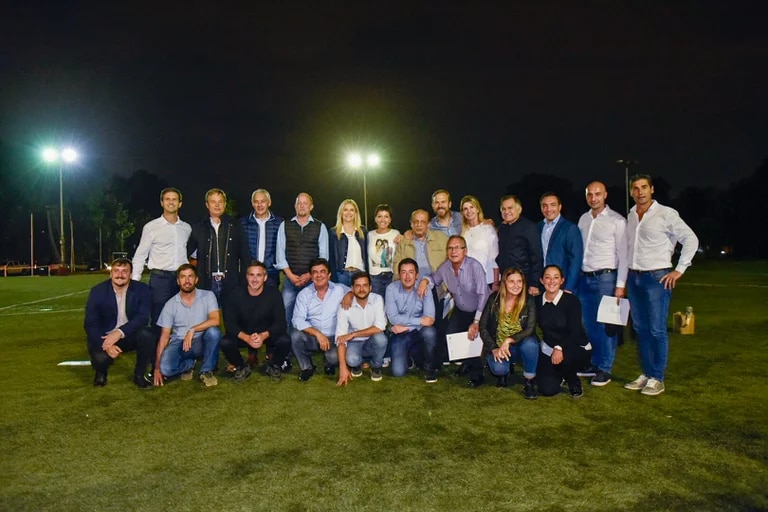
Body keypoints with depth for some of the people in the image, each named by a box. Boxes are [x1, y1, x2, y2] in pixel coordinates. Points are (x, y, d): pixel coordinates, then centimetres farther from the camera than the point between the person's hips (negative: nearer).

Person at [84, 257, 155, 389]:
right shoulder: (98, 291, -10)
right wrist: (106, 345, -29)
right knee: (100, 358, -31)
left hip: (131, 335, 1)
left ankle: (139, 375, -5)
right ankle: (101, 372, 12)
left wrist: (119, 332, -36)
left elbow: (143, 317, -21)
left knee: (146, 334, -31)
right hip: (104, 336, -1)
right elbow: (90, 323, -13)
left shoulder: (142, 289, -10)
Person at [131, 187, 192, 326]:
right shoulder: (151, 227, 0)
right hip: (160, 278, -3)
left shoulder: (187, 228, 10)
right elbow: (140, 256, 1)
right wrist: (134, 282, -6)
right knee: (158, 320, 0)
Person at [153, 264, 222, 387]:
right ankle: (189, 364, 9)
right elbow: (164, 336, -2)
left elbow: (216, 320, -18)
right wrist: (157, 367, -8)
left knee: (213, 331, -34)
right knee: (165, 368, -28)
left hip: (201, 342, -1)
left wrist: (192, 330, -26)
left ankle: (206, 371, -11)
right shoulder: (170, 305, -2)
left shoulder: (208, 296, -5)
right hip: (179, 343, 1)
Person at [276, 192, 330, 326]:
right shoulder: (284, 226, 9)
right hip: (290, 278, 1)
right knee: (286, 313, -4)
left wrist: (309, 275, -7)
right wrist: (291, 276, -4)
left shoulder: (320, 227, 6)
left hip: (312, 279, -1)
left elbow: (323, 255, 3)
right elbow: (280, 253, 5)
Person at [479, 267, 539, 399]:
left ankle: (529, 382, -11)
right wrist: (494, 349, -15)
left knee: (530, 343, -35)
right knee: (498, 368, -31)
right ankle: (505, 372, 11)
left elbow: (530, 329, -15)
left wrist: (509, 340, -29)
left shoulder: (529, 302, -8)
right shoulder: (494, 299, -6)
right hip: (498, 347, 0)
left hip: (519, 346, 0)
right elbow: (483, 327, -3)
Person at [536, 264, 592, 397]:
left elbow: (575, 332, -20)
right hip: (549, 348, 3)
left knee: (563, 359, -37)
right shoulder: (538, 301, -3)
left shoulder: (571, 300, -15)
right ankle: (559, 374, 25)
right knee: (547, 390, -12)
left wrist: (560, 348, -33)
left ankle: (574, 382, -2)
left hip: (576, 349, -3)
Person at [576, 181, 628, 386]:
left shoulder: (617, 221, -5)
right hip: (585, 278, 5)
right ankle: (595, 363, 23)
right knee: (589, 325, 11)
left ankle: (605, 369, 7)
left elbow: (623, 254, -6)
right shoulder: (583, 219, 11)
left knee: (606, 325, -2)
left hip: (605, 277, -5)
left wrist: (620, 284, -11)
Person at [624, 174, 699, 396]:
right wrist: (627, 277, 9)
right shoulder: (630, 216, 11)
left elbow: (691, 239, -5)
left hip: (657, 277, -6)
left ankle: (657, 379, 4)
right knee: (640, 329, 10)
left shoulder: (666, 214, -5)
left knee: (657, 330, -4)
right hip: (634, 278, 6)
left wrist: (679, 270, -8)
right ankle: (646, 374, 19)